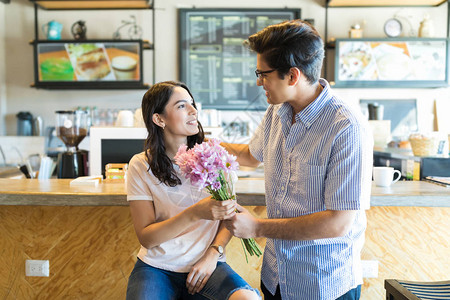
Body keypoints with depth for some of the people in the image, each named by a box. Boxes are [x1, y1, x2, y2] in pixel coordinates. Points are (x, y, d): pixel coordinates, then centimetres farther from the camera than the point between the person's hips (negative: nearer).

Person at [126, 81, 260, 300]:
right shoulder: (141, 165, -6)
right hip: (157, 266, -1)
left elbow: (227, 215, 5)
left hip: (206, 264, 1)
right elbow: (146, 238, -9)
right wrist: (195, 213, -24)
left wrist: (212, 253, -12)